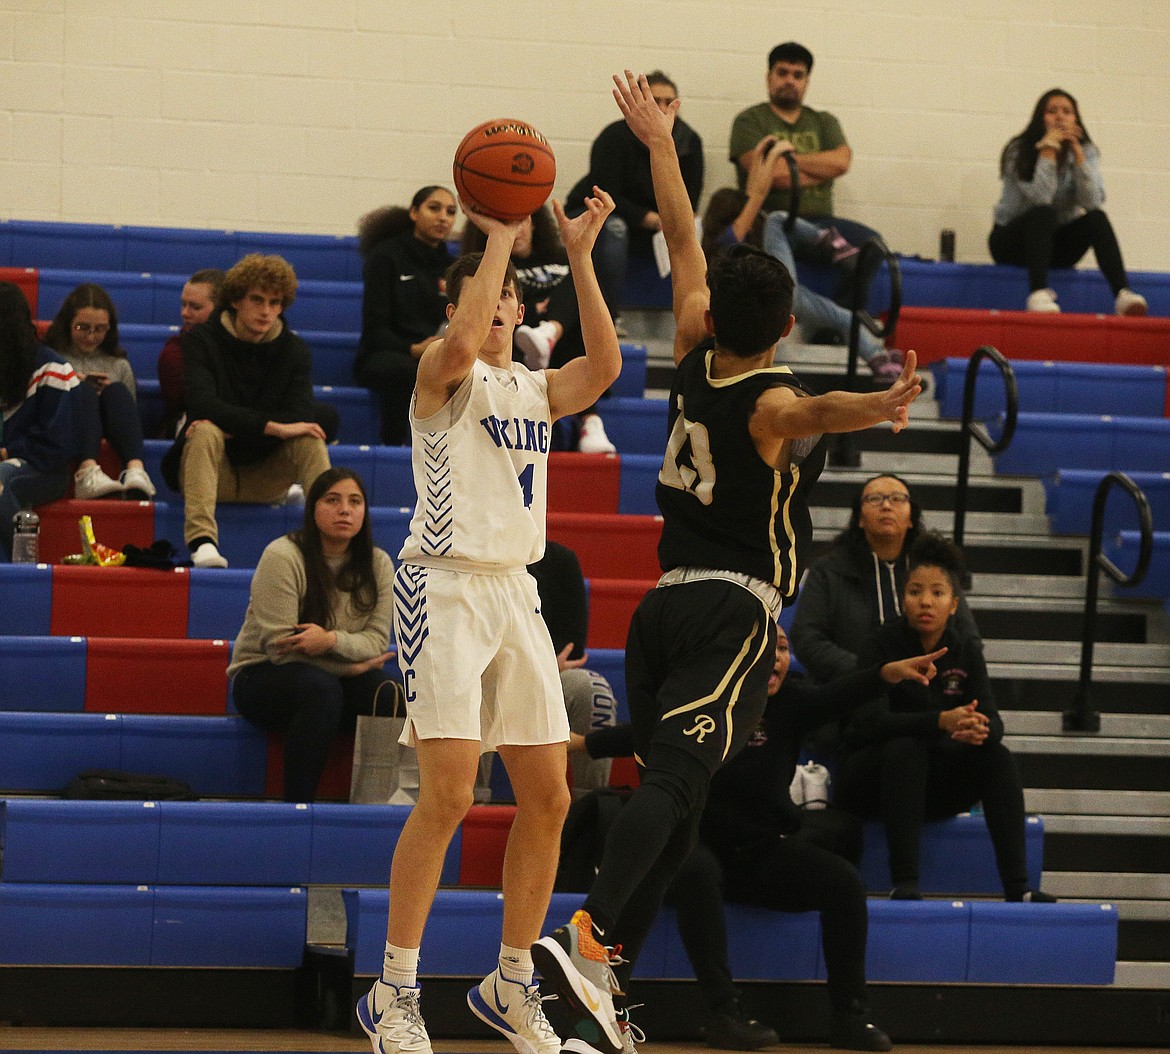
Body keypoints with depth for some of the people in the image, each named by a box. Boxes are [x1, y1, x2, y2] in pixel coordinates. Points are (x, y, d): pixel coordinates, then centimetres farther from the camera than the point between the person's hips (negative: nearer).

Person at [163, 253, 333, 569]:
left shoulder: (294, 349, 4)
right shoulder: (201, 341, -4)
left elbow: (299, 414, -13)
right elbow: (203, 404, -23)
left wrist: (232, 427, -25)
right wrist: (271, 427, -32)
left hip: (265, 481, 3)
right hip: (215, 473, -3)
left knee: (310, 435, -22)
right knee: (206, 432, -33)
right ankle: (202, 541, -50)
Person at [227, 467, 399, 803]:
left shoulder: (378, 565, 1)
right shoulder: (283, 557, -14)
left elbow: (377, 641, -7)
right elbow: (280, 647, -18)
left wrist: (331, 640, -29)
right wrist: (353, 664, -15)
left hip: (337, 677, 4)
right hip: (262, 677, -4)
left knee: (387, 693, -28)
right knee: (321, 688, -37)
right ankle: (297, 804, -34)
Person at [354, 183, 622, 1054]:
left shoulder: (534, 391, 16)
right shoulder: (443, 377, -2)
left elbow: (604, 366, -5)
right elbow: (461, 343, -27)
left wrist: (580, 256, -10)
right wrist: (499, 237, -21)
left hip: (515, 591, 7)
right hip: (446, 588, -7)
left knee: (548, 797, 5)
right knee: (449, 795, -15)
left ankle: (511, 984, 18)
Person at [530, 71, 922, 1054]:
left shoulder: (697, 363, 8)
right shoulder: (770, 402, -9)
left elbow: (684, 243, 20)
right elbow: (810, 411, -35)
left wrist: (660, 141, 32)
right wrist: (872, 407, -56)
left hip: (666, 603, 7)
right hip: (735, 610, -7)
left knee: (673, 792, 7)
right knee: (675, 778, -20)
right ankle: (590, 939, -39)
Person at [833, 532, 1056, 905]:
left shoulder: (965, 650, 1)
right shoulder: (881, 646, -12)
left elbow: (993, 721, -9)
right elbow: (870, 721, -27)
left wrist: (980, 730, -36)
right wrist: (942, 721, -42)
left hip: (931, 784, 4)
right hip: (869, 774, -4)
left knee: (998, 757, -20)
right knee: (906, 748, -35)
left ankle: (1017, 885, -28)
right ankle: (904, 885, -40)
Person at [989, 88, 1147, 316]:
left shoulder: (1085, 150, -3)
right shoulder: (1019, 151, -14)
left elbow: (1092, 201, -20)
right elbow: (1041, 199, -29)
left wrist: (1077, 152, -24)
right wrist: (1048, 149, -29)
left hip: (1056, 244, 4)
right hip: (1013, 241, -4)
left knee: (1096, 218, -25)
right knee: (1044, 213, -34)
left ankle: (1123, 295, -41)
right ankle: (1039, 295, -50)